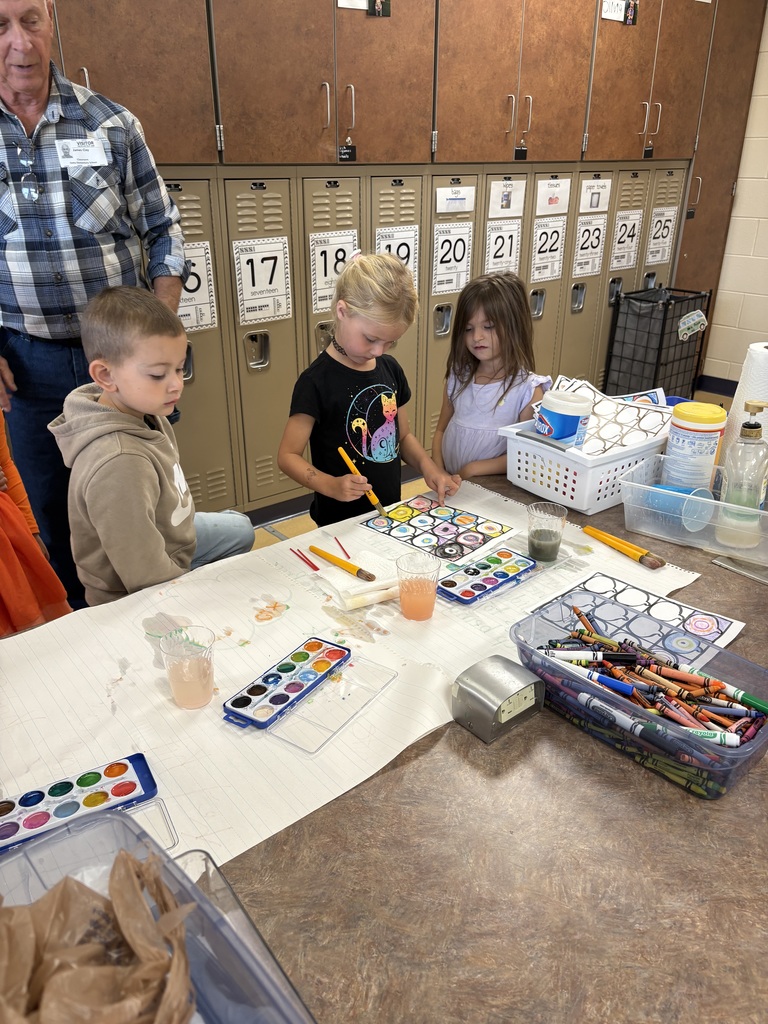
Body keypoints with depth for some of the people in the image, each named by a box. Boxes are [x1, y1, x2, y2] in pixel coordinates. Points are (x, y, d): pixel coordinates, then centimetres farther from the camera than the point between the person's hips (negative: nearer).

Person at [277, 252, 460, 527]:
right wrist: (330, 485, -31)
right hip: (341, 523, -6)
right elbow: (288, 455, -15)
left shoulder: (390, 368, 2)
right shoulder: (316, 382, -17)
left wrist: (427, 466, -6)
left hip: (390, 513, 6)